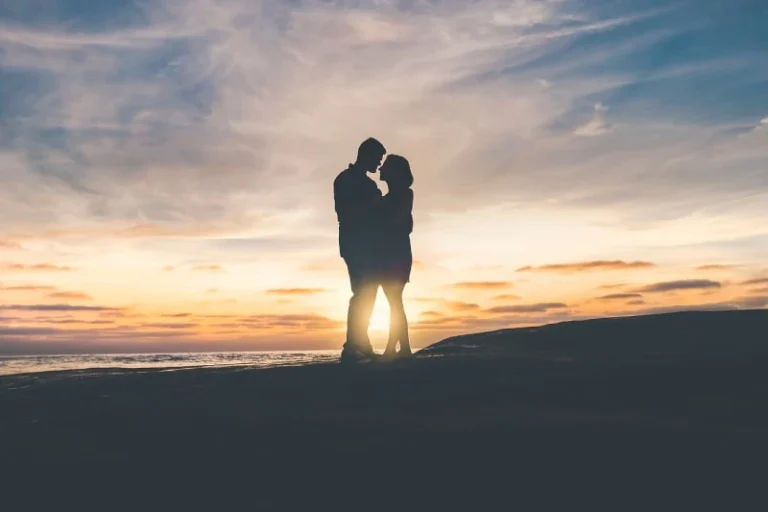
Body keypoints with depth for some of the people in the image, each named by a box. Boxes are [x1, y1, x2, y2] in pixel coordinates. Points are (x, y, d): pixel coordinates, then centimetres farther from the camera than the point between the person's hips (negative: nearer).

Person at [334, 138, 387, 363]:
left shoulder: (368, 184, 22)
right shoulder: (345, 180, -1)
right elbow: (345, 213, -13)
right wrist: (372, 204, -14)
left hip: (369, 247, 8)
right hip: (355, 246, -8)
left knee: (366, 295, 3)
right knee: (362, 294, -16)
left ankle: (361, 346, 4)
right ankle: (351, 348, -19)